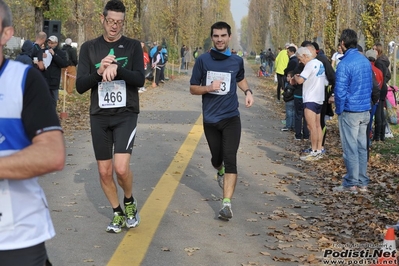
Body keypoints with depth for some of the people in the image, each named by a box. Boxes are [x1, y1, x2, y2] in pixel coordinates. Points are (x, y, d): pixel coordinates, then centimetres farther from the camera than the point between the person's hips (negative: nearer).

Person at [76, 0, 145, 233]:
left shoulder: (133, 46, 1)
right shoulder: (89, 48, 3)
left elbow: (140, 79, -11)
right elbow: (80, 86, -3)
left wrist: (117, 69, -26)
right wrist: (99, 72, -21)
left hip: (126, 115, -2)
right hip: (99, 117, 2)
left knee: (121, 167, -16)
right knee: (105, 171, 7)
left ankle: (130, 202, 14)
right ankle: (118, 213, 28)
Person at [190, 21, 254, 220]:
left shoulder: (237, 61, 2)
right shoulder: (203, 60, -4)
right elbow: (193, 88, 0)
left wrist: (248, 92, 4)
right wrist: (209, 87, -20)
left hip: (231, 118, 0)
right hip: (210, 119, 0)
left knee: (230, 159, -13)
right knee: (217, 158, 14)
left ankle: (227, 204, -16)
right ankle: (220, 171, 52)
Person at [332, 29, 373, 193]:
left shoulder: (344, 64, -16)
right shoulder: (366, 61, 8)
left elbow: (340, 91, -16)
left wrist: (339, 110, -3)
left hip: (350, 112, -7)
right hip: (365, 111, 7)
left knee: (350, 148, -1)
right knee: (362, 147, 12)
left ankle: (351, 183, 5)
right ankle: (363, 182, 17)